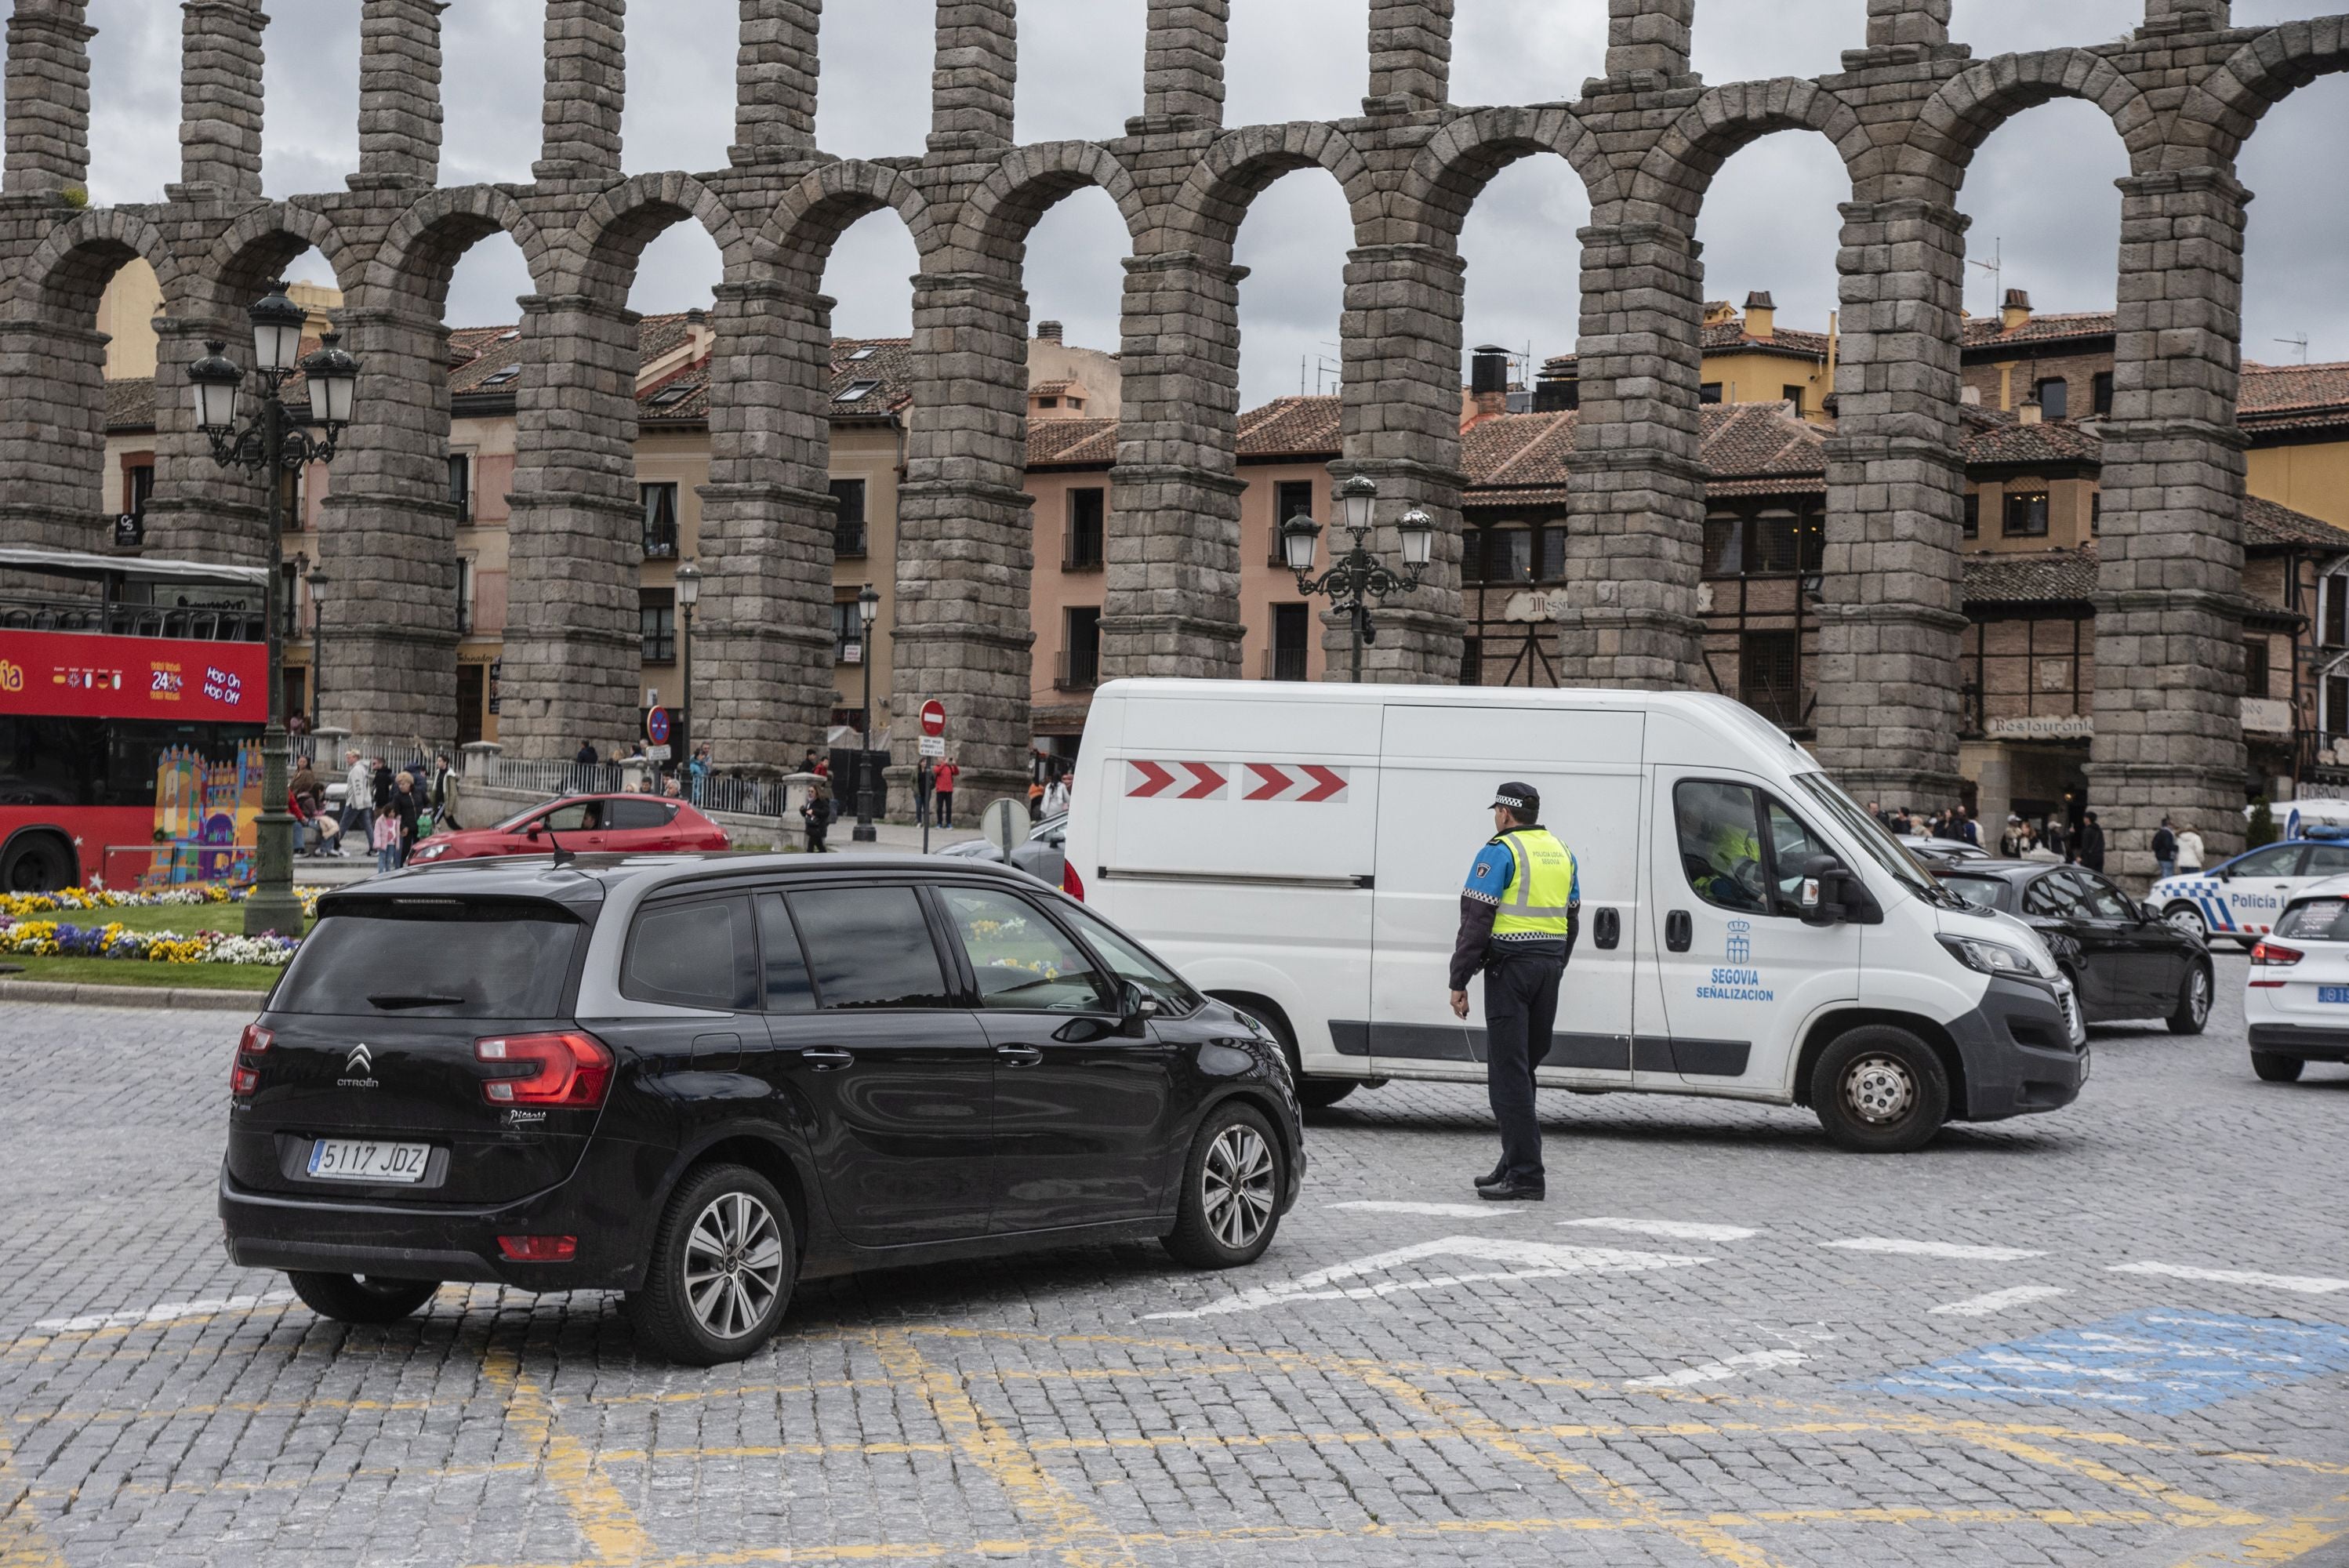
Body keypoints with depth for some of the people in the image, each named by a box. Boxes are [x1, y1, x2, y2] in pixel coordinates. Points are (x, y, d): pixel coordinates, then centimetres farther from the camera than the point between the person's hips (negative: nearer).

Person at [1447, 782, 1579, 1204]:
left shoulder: (1500, 853, -9)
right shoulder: (1561, 853, 16)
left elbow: (1476, 920, -13)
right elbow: (1571, 919, 21)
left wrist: (1459, 982, -10)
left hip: (1510, 965, -8)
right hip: (1550, 963, 8)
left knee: (1508, 1072, -7)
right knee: (1522, 1068, 16)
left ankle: (1525, 1175, -12)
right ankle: (1515, 1165, 19)